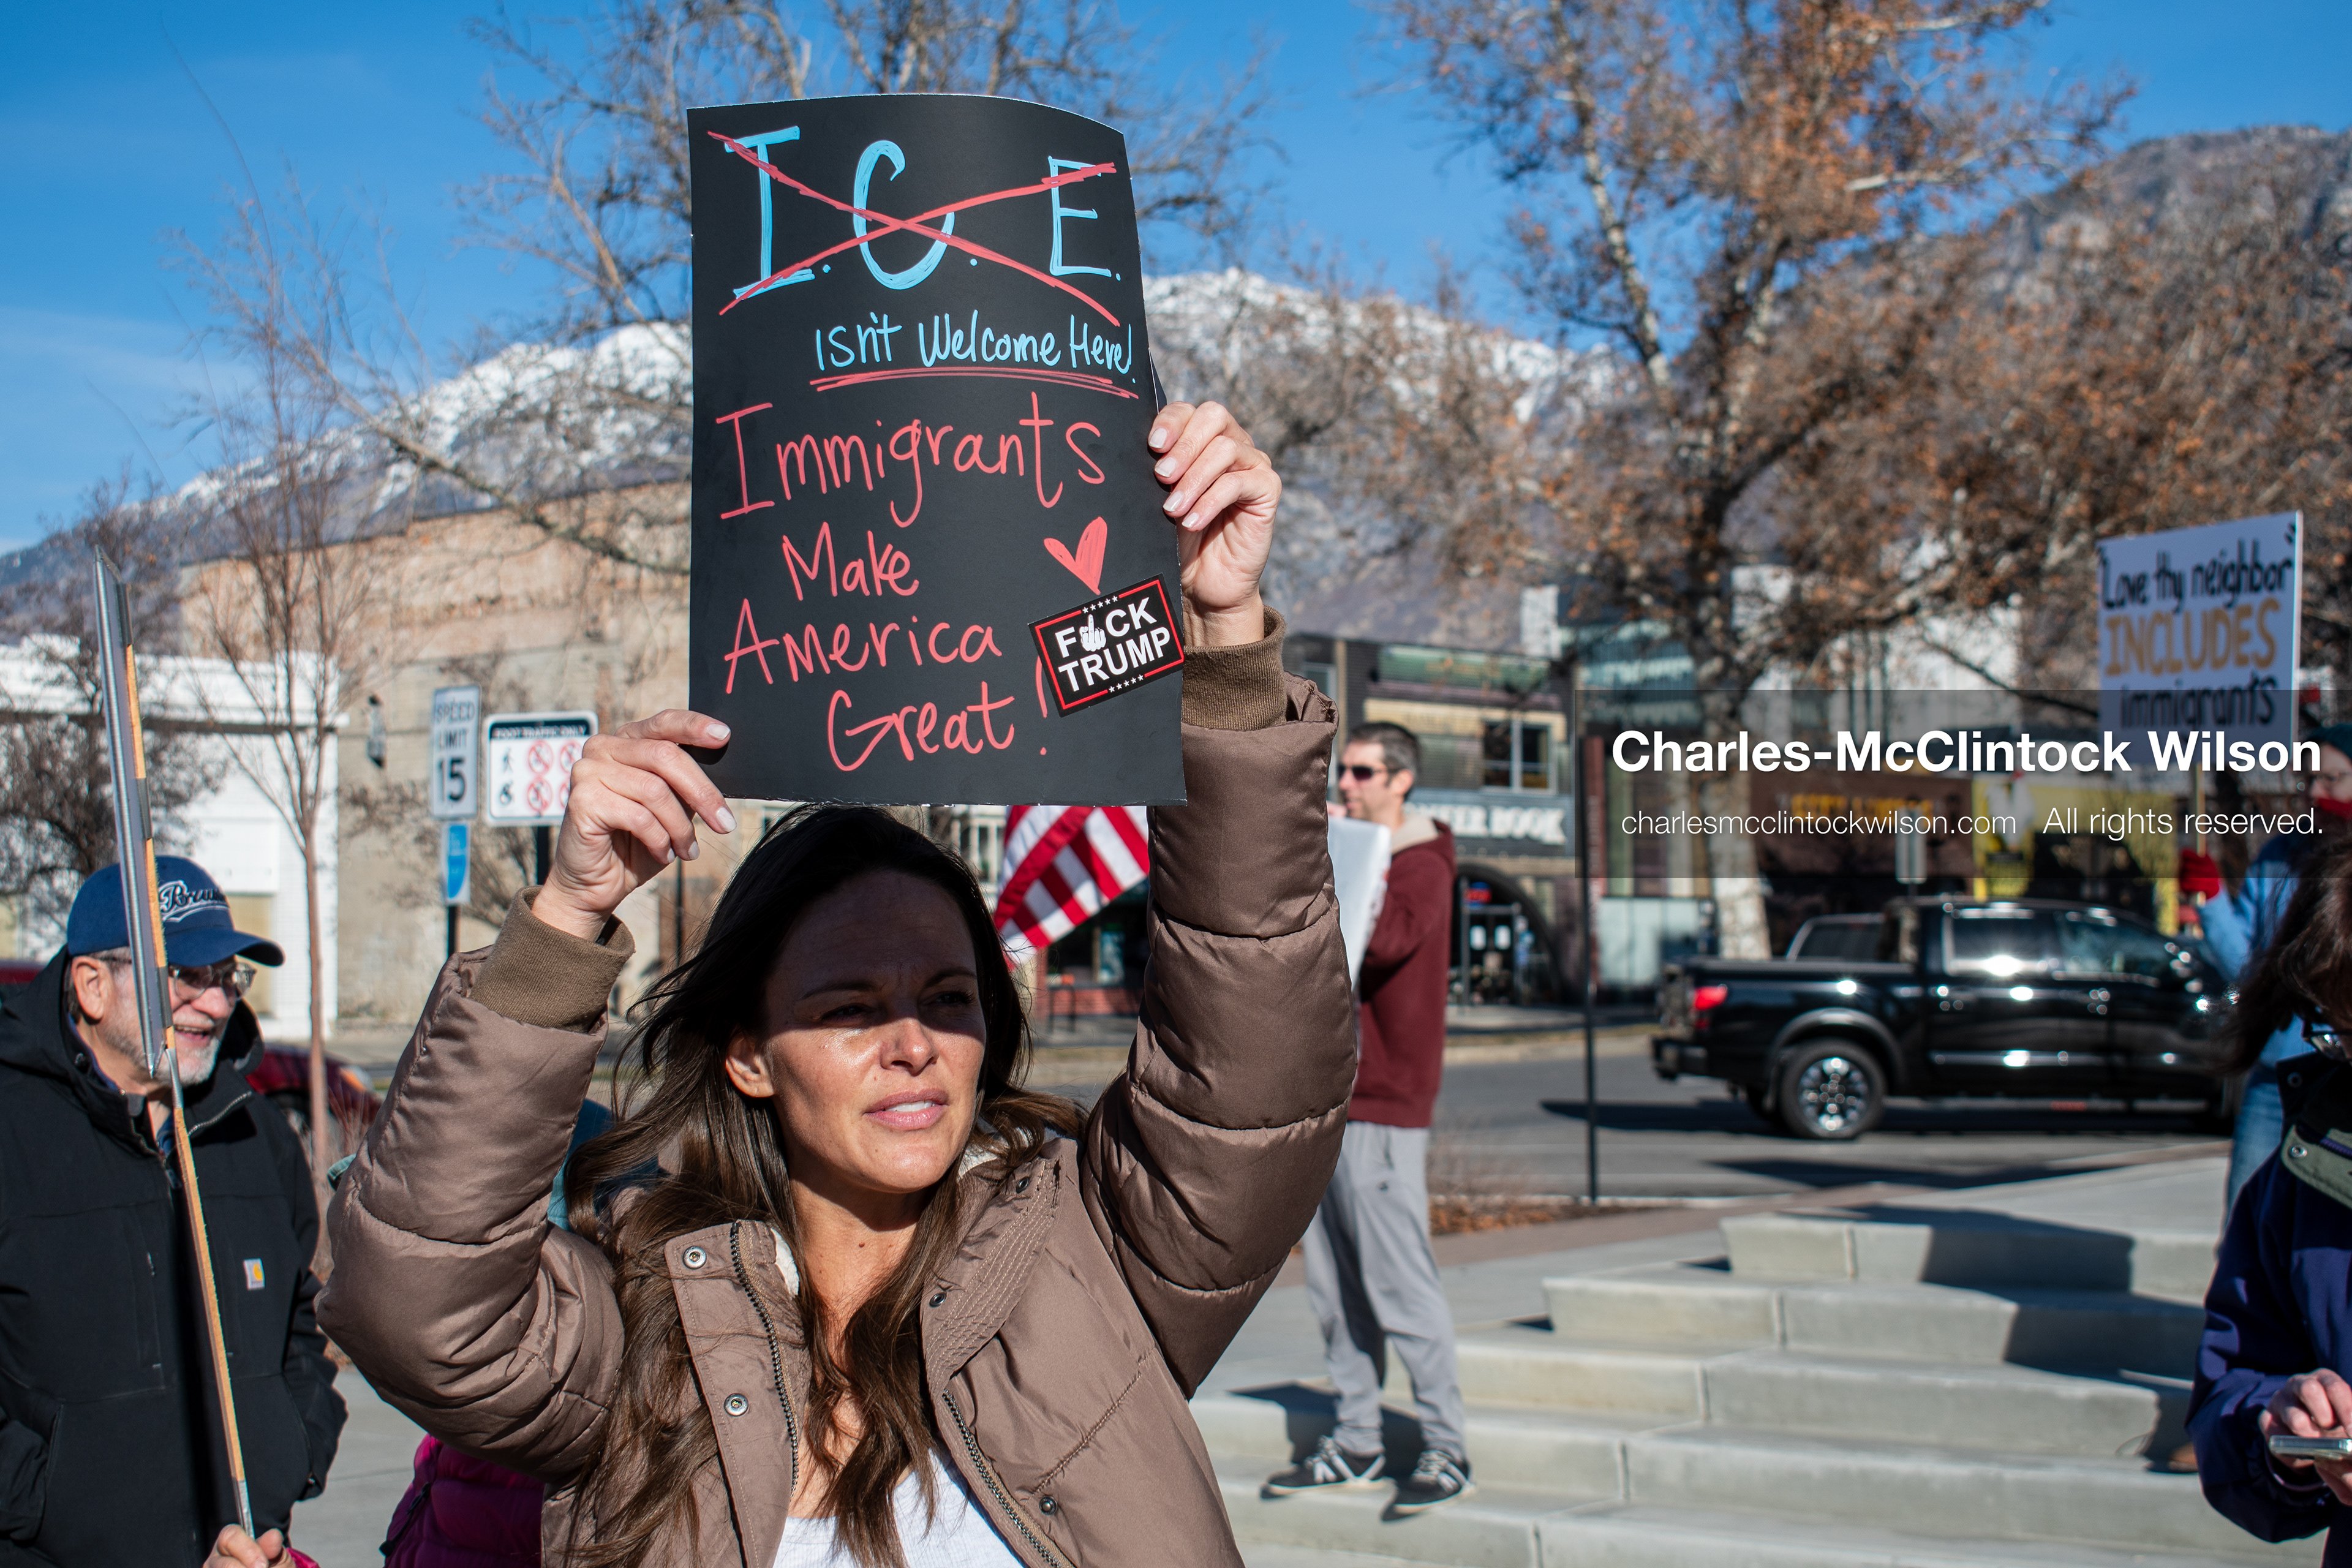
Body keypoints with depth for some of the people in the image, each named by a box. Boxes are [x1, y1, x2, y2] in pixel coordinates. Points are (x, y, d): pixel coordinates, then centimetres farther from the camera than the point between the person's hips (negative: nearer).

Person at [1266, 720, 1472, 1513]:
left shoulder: (1422, 867, -7)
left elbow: (1386, 941, -28)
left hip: (1384, 1107, -9)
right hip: (1326, 1101, 9)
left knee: (1399, 1282, -8)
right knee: (1335, 1287, 10)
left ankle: (1445, 1451, -1)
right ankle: (1356, 1446, 17)